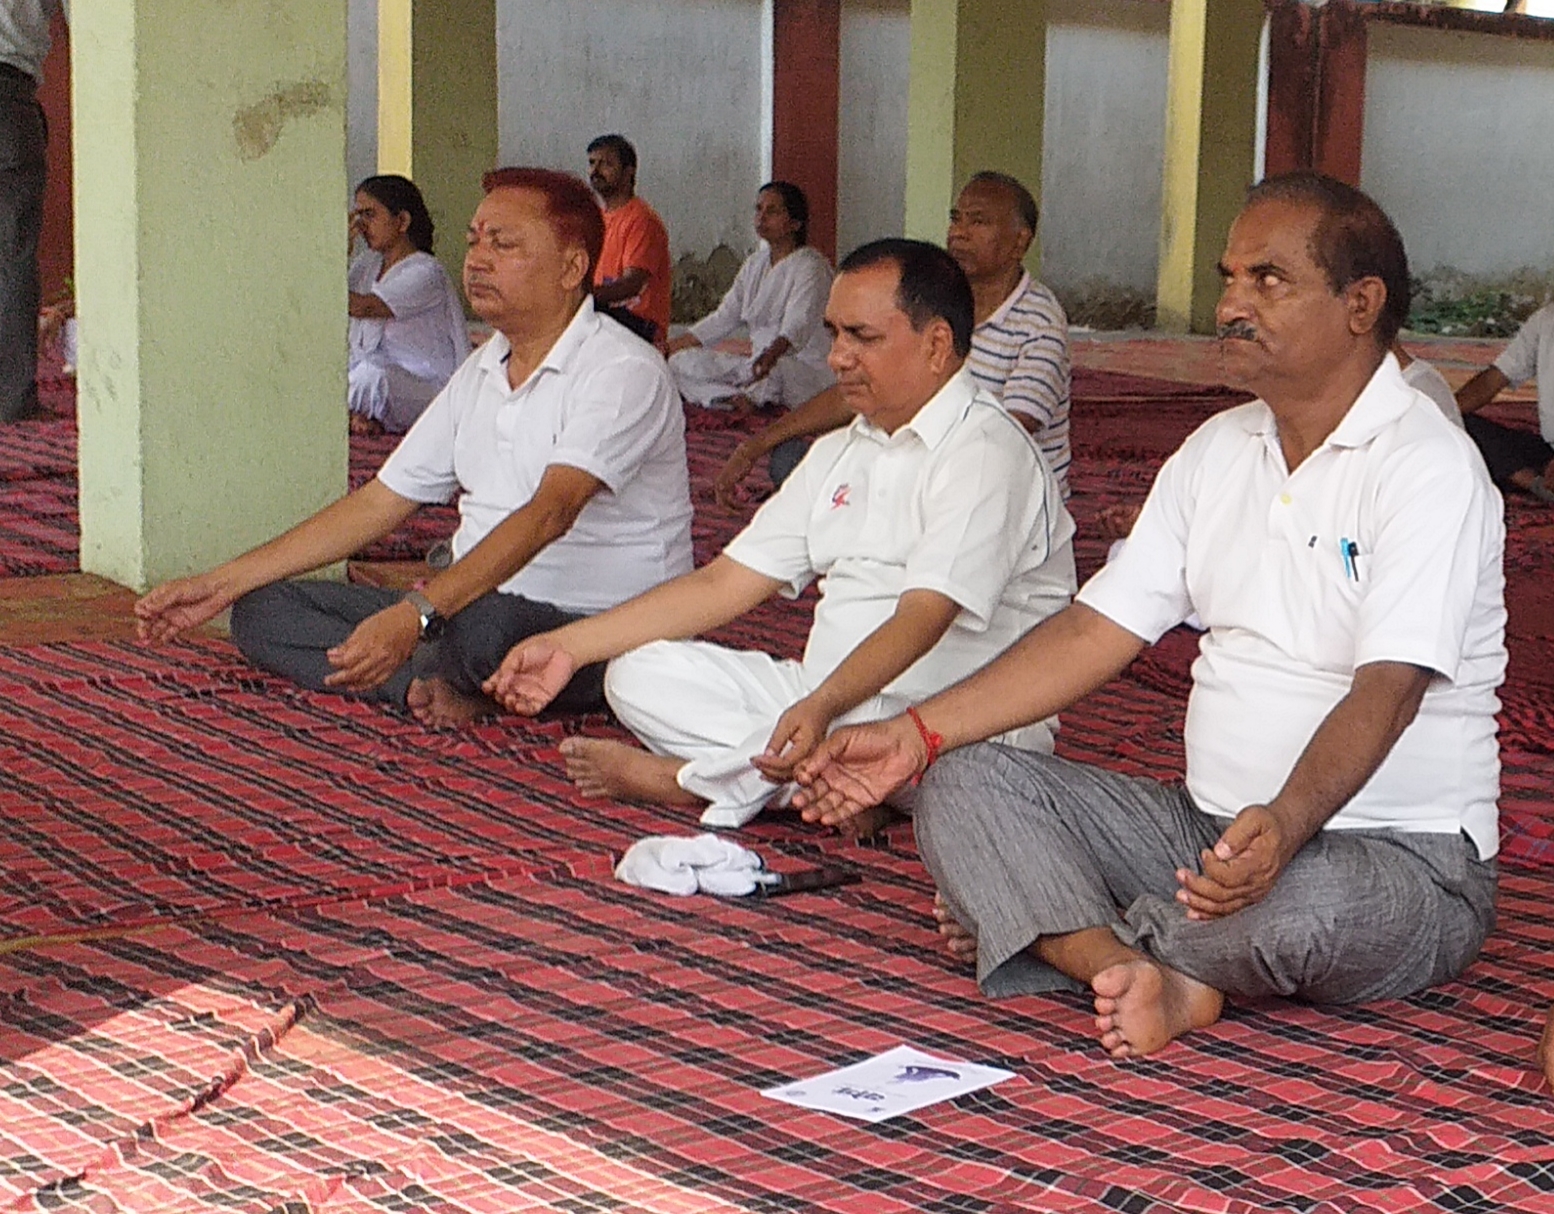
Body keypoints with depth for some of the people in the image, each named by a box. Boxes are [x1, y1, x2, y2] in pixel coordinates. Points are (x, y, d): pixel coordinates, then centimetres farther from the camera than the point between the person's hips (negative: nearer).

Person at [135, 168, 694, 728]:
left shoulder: (624, 372, -12)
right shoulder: (480, 372, 15)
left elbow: (550, 513, -28)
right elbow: (377, 503, 15)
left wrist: (417, 614, -41)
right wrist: (223, 583, 8)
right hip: (468, 607, 8)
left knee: (483, 625, -42)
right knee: (260, 609, -3)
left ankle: (438, 680, -9)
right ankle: (429, 685, -21)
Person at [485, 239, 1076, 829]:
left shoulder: (986, 453, -10)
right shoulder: (840, 454, 18)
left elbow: (922, 619, -24)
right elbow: (723, 583, 15)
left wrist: (821, 708, -41)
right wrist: (571, 645, 7)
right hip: (822, 705, 8)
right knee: (641, 672, -5)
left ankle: (688, 780, -13)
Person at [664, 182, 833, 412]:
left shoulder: (810, 266, -10)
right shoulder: (756, 264, 16)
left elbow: (797, 326, -27)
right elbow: (724, 318, 19)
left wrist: (769, 356, -47)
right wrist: (671, 345, 13)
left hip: (807, 368, -8)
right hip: (760, 361, 8)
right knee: (681, 361, -7)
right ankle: (737, 399, -30)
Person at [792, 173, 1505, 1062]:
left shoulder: (1428, 467, -12)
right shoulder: (1218, 451, 12)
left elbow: (1387, 690, -25)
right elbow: (1098, 630, 10)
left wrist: (1283, 825, -43)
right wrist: (918, 733, 0)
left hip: (1402, 855, -7)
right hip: (1215, 826, 7)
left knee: (1303, 908, -41)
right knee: (966, 785, -9)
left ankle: (1050, 925, -14)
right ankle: (1149, 980, -32)